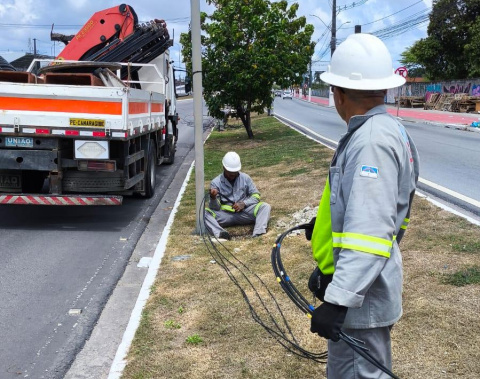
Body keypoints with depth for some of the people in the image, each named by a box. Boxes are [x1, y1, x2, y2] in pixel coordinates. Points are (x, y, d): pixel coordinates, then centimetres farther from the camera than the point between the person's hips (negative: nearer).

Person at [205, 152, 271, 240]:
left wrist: (244, 203, -12)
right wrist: (213, 197, -28)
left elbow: (256, 196, 7)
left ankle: (258, 233, -44)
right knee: (205, 212, -27)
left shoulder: (245, 178, 3)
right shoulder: (216, 182, -2)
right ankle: (219, 233, -51)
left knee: (265, 206, -21)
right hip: (225, 215, -1)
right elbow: (215, 208, -5)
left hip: (244, 213, 1)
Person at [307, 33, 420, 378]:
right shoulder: (384, 130, 9)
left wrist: (340, 300, -34)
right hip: (357, 284, 10)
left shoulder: (372, 140, -24)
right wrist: (324, 222, 38)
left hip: (362, 294, -10)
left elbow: (370, 232, -32)